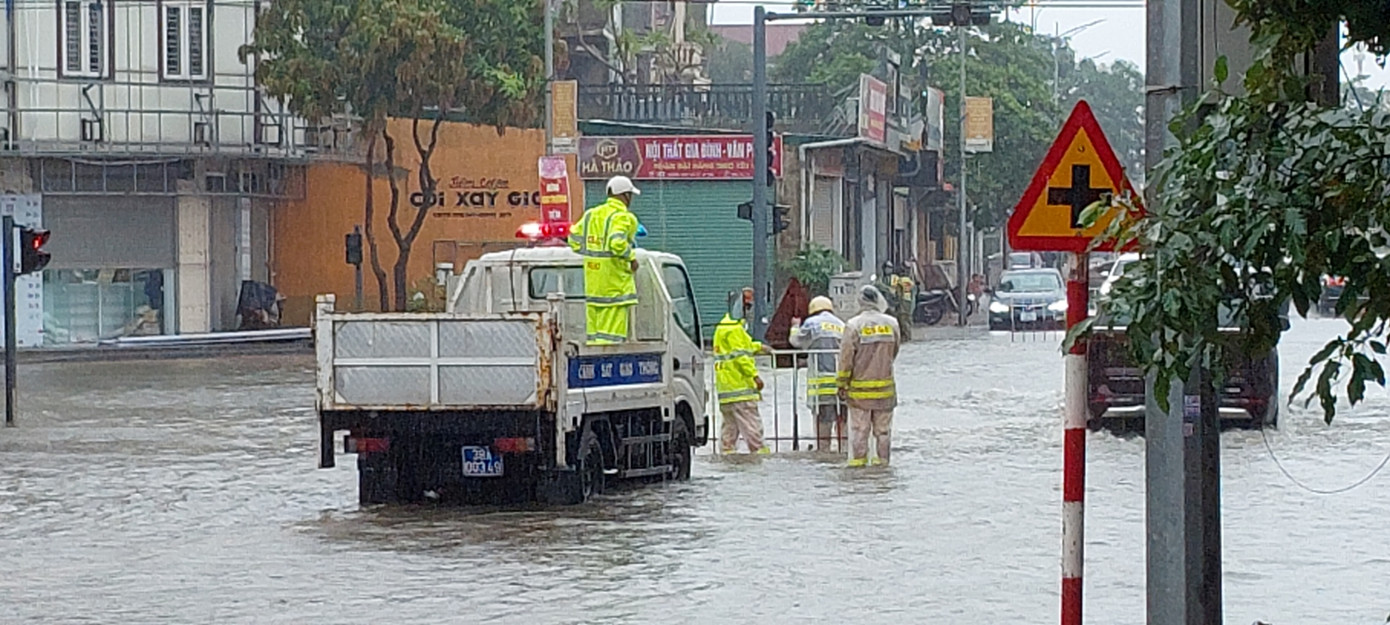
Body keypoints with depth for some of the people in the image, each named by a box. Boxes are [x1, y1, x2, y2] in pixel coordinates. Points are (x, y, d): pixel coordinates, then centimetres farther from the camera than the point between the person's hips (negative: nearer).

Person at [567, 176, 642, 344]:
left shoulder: (590, 214, 13)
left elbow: (574, 241, 11)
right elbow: (617, 242, -26)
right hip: (615, 279, -7)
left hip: (592, 281, 7)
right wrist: (632, 257, -12)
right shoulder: (622, 217, -10)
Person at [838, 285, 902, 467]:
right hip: (885, 387, 2)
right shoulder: (891, 324, -2)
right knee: (883, 428, 10)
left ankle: (858, 459, 3)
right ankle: (883, 459, 12)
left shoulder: (853, 326, -10)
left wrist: (842, 384, 0)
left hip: (860, 387, -2)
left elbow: (846, 358, -8)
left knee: (859, 427, 4)